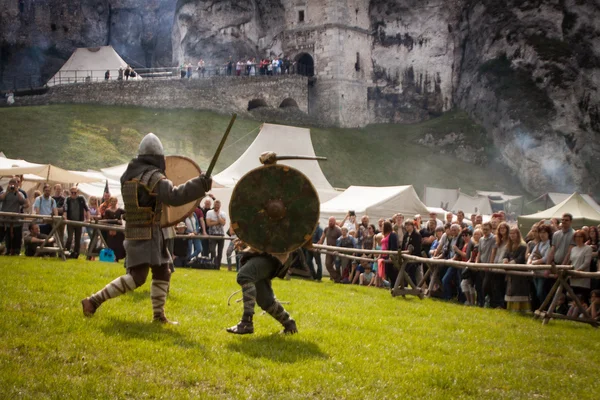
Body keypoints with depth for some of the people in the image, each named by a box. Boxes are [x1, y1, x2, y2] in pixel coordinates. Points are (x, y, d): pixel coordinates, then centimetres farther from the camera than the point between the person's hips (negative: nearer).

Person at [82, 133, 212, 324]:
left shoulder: (128, 175, 10)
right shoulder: (153, 177, -16)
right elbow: (174, 196, -29)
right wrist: (200, 184, -27)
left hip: (135, 231, 9)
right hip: (145, 234, -9)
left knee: (162, 272, 14)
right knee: (137, 277, -12)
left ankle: (159, 315, 17)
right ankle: (93, 301, -12)